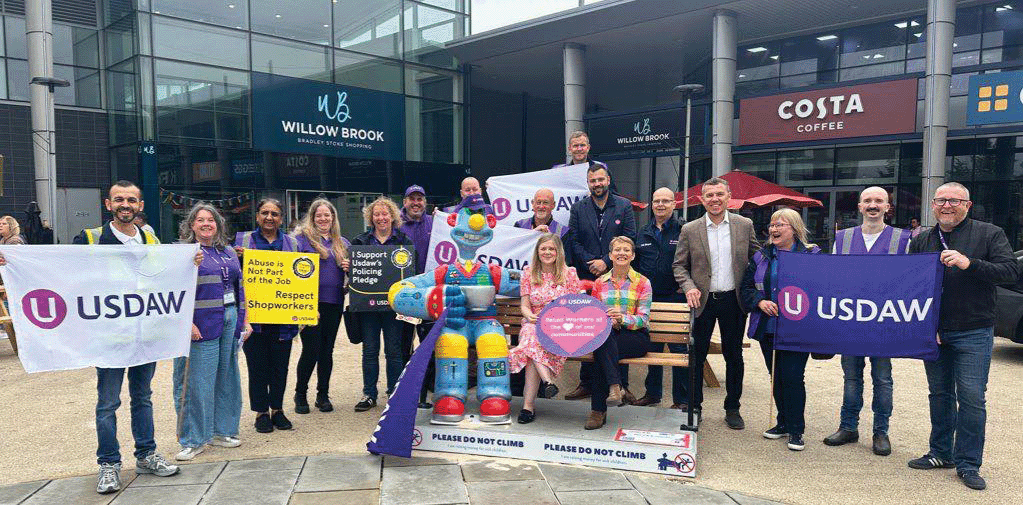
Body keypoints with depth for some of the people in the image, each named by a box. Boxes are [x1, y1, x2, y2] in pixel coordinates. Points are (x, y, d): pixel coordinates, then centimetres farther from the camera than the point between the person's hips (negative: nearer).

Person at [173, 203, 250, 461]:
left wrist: (244, 320, 15)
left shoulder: (229, 252, 15)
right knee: (196, 382, -3)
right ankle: (193, 439, 8)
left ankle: (220, 431, 23)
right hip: (201, 326, -6)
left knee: (226, 378, 11)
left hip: (230, 322, 6)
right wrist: (186, 323, -17)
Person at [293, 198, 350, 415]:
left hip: (334, 302, 4)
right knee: (311, 350, -4)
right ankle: (300, 394, 15)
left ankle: (323, 395, 21)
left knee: (327, 350, 10)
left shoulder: (342, 243, 15)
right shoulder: (302, 239, -1)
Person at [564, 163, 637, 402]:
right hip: (587, 279, 2)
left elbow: (629, 239, -1)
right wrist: (591, 263, -10)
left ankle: (621, 385, 10)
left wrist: (606, 261, -11)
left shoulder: (624, 206, 5)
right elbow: (573, 241, 4)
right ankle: (586, 383, 15)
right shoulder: (578, 208, 9)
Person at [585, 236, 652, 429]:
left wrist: (622, 318, -24)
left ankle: (599, 410, -28)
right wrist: (609, 321, -12)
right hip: (607, 336, 2)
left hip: (636, 337, -2)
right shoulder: (600, 283, 14)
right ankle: (616, 386, -34)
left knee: (601, 348, -32)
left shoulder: (642, 283, 5)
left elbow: (643, 319, -3)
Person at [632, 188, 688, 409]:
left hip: (676, 298, -5)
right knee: (651, 347, 12)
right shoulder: (643, 233, 12)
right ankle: (652, 393, 25)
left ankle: (681, 399, 9)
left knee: (679, 348, -1)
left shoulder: (684, 231, -3)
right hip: (648, 298, 5)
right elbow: (634, 262, 18)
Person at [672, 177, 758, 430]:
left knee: (734, 356, 11)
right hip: (703, 301, -1)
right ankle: (694, 407, 20)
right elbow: (679, 265, 4)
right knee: (696, 356, 6)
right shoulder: (690, 230, 0)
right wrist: (689, 287, -13)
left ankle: (732, 408, 24)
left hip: (733, 300, 1)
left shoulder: (745, 225, 2)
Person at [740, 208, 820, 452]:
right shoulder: (761, 257, 9)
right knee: (776, 377, 13)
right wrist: (759, 302, -9)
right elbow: (746, 287, 10)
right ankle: (783, 422, 28)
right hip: (767, 329, 5)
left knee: (793, 378, -5)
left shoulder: (812, 255, -3)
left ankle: (796, 430, 10)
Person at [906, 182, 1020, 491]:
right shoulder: (921, 241, 9)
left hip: (973, 333, -4)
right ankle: (941, 453, 25)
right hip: (932, 332, 4)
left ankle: (968, 464, 8)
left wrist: (969, 263, -27)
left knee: (971, 396, -4)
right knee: (940, 394, 13)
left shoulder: (989, 234, -2)